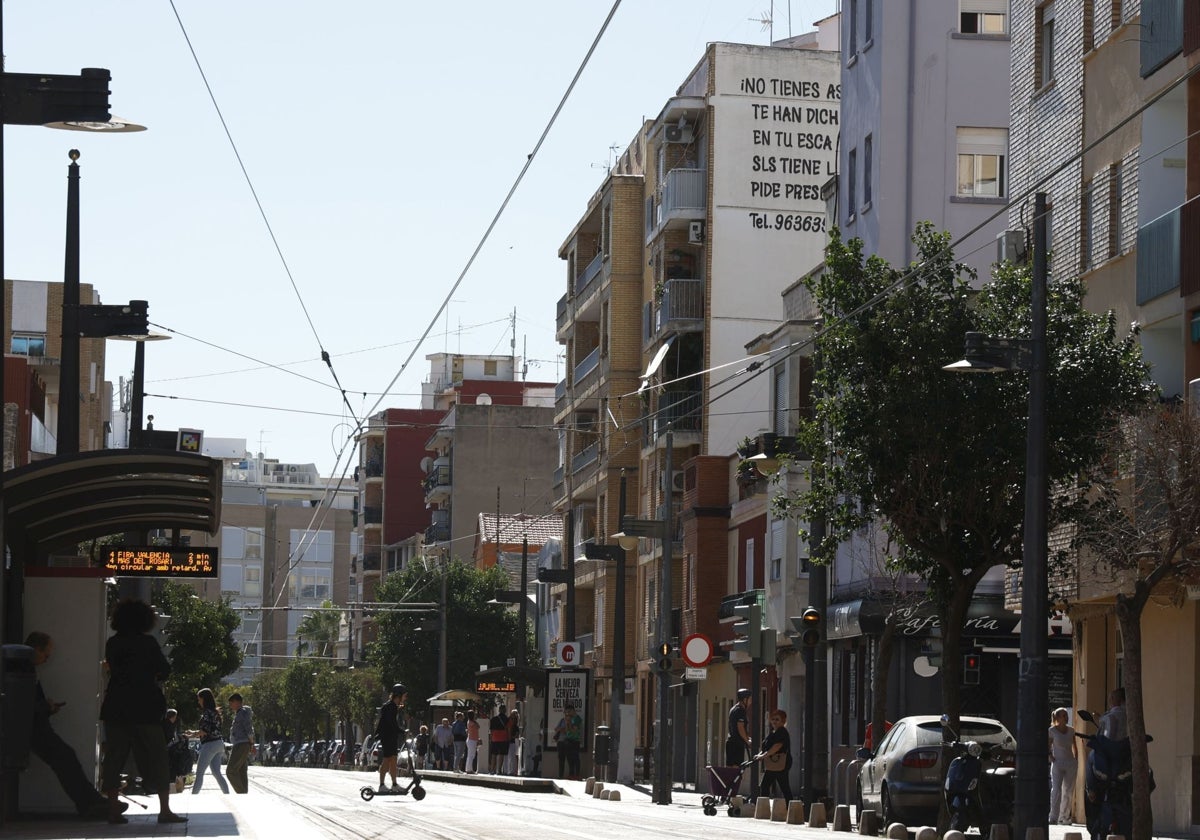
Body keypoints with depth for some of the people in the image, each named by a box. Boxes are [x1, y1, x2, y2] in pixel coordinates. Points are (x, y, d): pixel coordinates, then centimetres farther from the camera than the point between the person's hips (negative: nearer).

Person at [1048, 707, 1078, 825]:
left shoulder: (1071, 731, 8)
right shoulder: (1052, 731, -3)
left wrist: (1076, 761, 9)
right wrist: (1051, 758, -10)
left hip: (1070, 763, 4)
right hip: (1058, 763, -4)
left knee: (1069, 791, 5)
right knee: (1056, 790, -14)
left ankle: (1064, 817, 12)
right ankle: (1053, 817, -16)